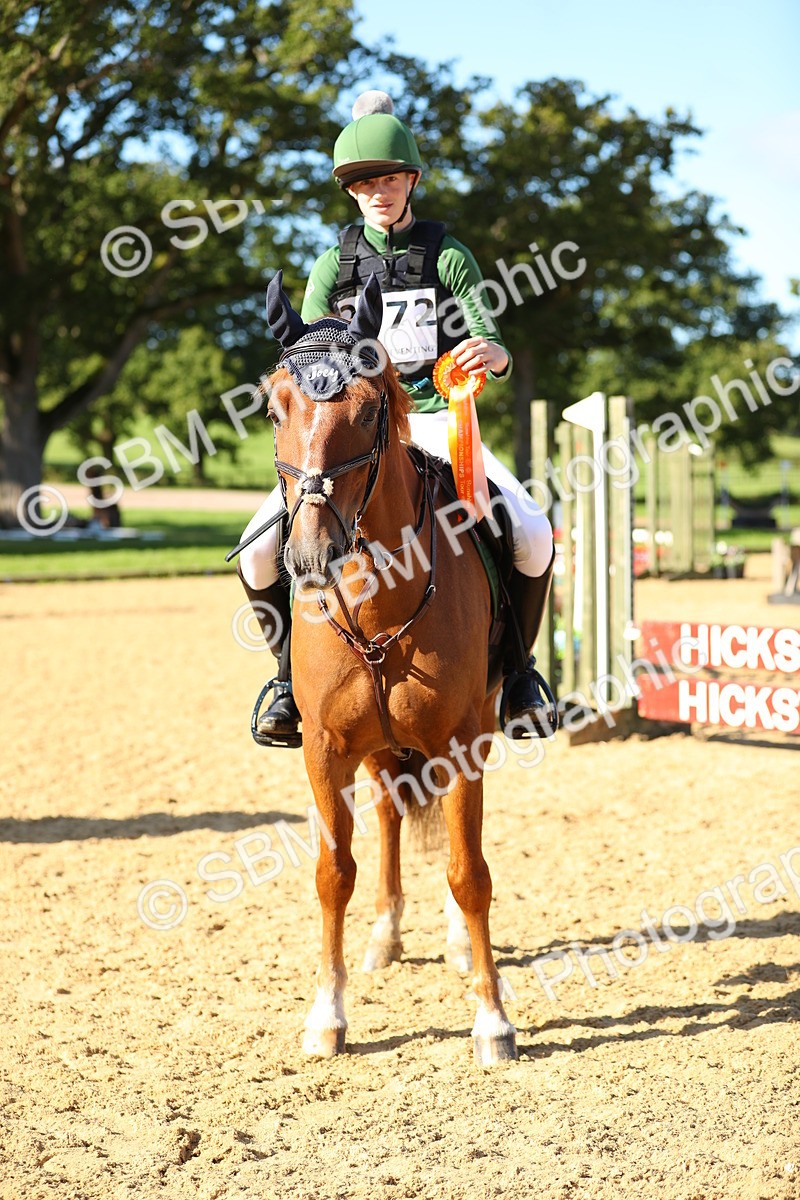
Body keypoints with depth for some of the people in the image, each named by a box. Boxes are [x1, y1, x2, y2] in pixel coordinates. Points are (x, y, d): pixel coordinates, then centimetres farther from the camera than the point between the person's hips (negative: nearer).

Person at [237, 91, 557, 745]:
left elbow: (492, 349, -1)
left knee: (532, 534, -25)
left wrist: (490, 355, -25)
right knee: (261, 551, -20)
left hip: (433, 418, -1)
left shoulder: (448, 256, 6)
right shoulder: (334, 265, 10)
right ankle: (293, 673, 6)